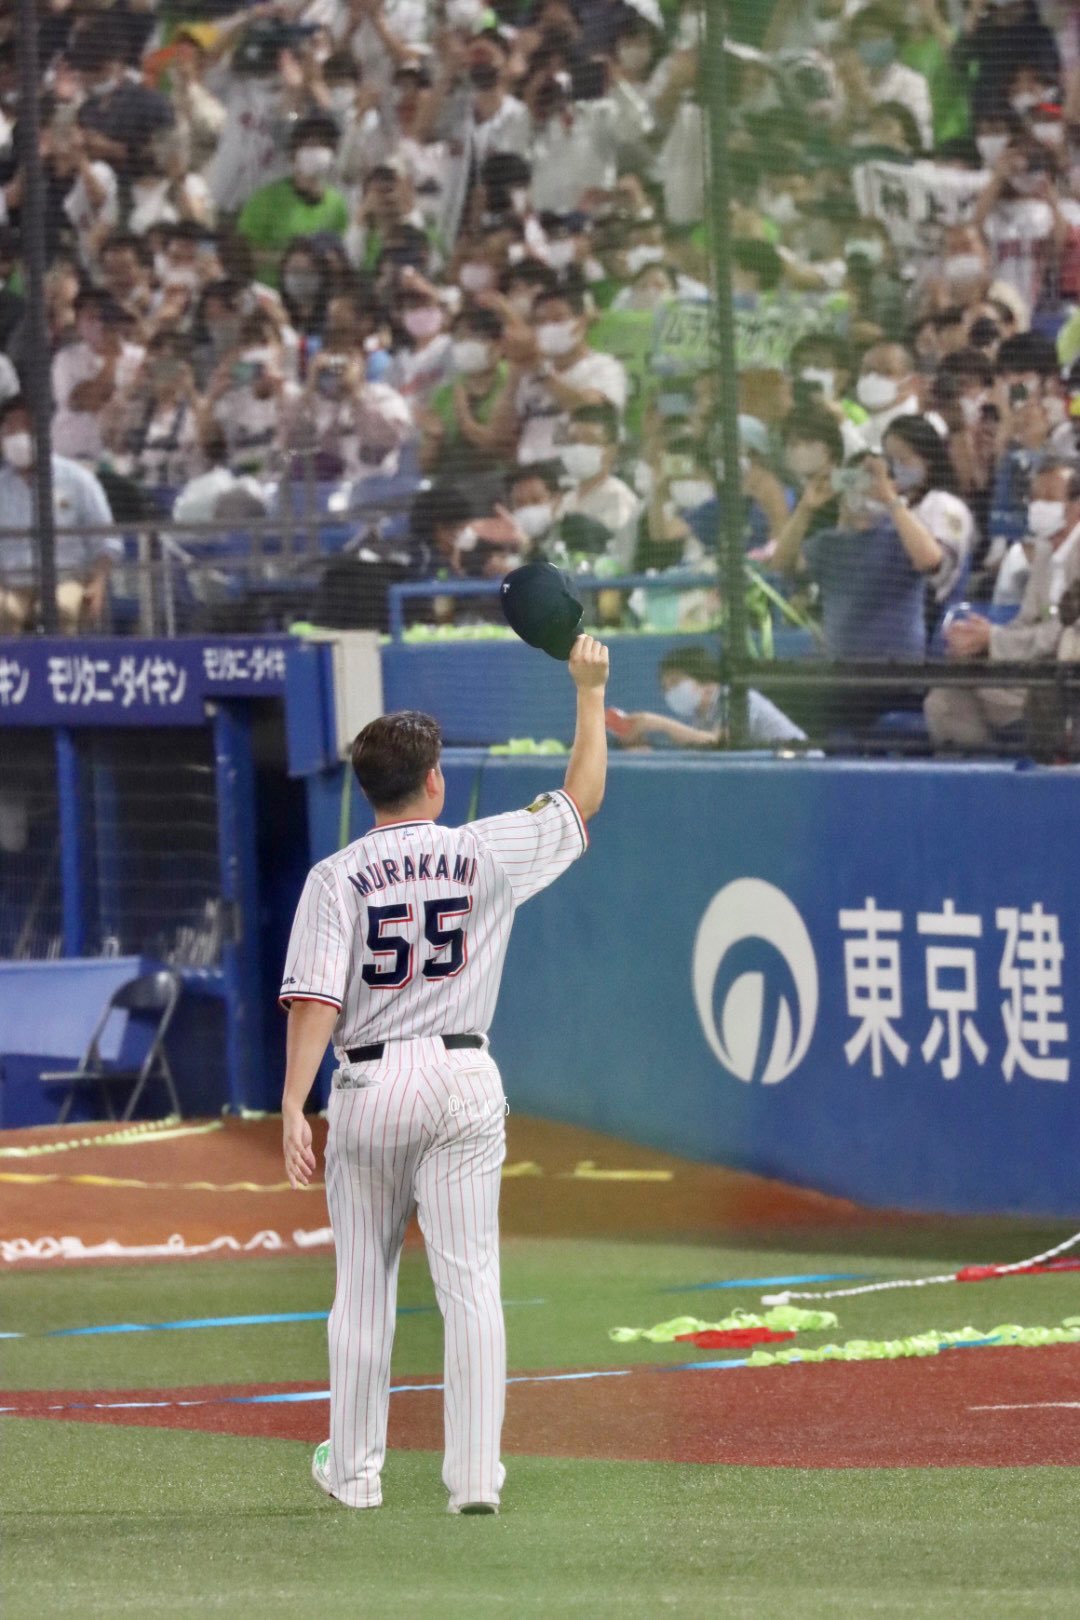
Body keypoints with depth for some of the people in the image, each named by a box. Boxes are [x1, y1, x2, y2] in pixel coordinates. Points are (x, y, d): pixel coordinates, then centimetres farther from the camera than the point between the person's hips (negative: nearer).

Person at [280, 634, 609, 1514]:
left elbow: (316, 997, -14)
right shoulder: (488, 854, 0)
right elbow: (582, 799, 14)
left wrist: (293, 1104, -17)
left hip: (369, 1085, 0)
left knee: (364, 1282, 11)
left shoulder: (337, 878, -5)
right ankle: (475, 1473, -4)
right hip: (464, 1079, 1)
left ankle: (355, 1468, 19)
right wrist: (591, 693, 23)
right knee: (470, 1279, 0)